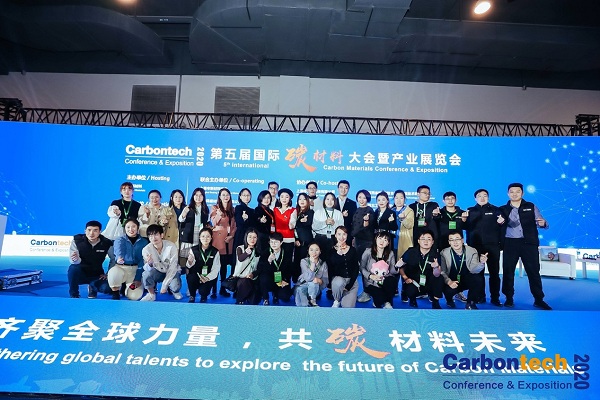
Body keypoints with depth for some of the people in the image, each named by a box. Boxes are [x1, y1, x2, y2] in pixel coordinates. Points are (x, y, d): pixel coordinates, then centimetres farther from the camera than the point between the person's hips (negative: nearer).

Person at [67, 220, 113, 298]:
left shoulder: (106, 243, -11)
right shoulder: (77, 240, -13)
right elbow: (73, 261, -21)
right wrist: (76, 259, -45)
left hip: (96, 275, 1)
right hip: (80, 273, -1)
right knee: (73, 268, -34)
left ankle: (93, 287, 17)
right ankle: (74, 295, -8)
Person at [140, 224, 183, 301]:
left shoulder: (171, 246, -24)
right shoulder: (146, 250, -17)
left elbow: (173, 267, -20)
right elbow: (147, 269, -14)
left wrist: (164, 285, -22)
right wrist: (149, 264, -39)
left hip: (171, 272, -2)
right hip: (157, 272, 2)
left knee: (175, 286, -30)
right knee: (146, 274, -29)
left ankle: (175, 291, 10)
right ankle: (151, 294, 0)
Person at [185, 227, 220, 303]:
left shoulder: (215, 252, -1)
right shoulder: (193, 249, 0)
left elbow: (216, 268, -5)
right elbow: (189, 267, -5)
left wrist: (208, 278, -21)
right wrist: (190, 262, -29)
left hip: (208, 277, 0)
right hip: (196, 275, 1)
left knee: (203, 291, -24)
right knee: (191, 278, -31)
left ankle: (203, 296, 18)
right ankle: (192, 296, 1)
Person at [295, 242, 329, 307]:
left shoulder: (323, 264, -1)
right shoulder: (304, 261, -8)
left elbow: (326, 281, -4)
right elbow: (308, 278, -21)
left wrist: (319, 280, -26)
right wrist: (313, 263, -26)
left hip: (314, 289, 1)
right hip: (302, 286, -1)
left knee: (312, 283, -33)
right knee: (298, 290, -35)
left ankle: (312, 301, -11)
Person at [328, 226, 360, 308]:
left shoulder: (352, 250, 5)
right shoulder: (332, 250, 0)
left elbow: (356, 269, 0)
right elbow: (329, 269, -8)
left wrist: (349, 285, -8)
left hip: (351, 281, 1)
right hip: (337, 278, -1)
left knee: (348, 306, -16)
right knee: (339, 282, -38)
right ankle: (336, 301, -6)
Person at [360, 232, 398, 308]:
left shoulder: (390, 254, 2)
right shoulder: (368, 252, -7)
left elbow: (392, 272, -2)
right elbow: (362, 268, -2)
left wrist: (396, 267, -23)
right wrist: (370, 276, -16)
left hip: (385, 282, 3)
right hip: (372, 283, -2)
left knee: (393, 280, -34)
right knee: (381, 298, -31)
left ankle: (388, 302, -7)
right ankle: (378, 302, 10)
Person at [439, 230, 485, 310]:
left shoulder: (472, 251, -7)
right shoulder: (444, 253, -10)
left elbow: (473, 269, -18)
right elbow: (442, 272, -16)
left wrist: (481, 263, -40)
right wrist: (449, 282, -36)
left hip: (467, 280, 2)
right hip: (452, 281, -1)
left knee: (479, 279, -29)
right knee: (449, 290, -33)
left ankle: (470, 303, -5)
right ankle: (449, 300, 7)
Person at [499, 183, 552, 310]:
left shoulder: (531, 207, 7)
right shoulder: (503, 209, 7)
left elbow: (541, 223, 3)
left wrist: (543, 223, -19)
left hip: (529, 243, 0)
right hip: (510, 243, 1)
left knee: (533, 271, 2)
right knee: (508, 271, 5)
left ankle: (538, 299, 13)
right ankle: (509, 298, 16)